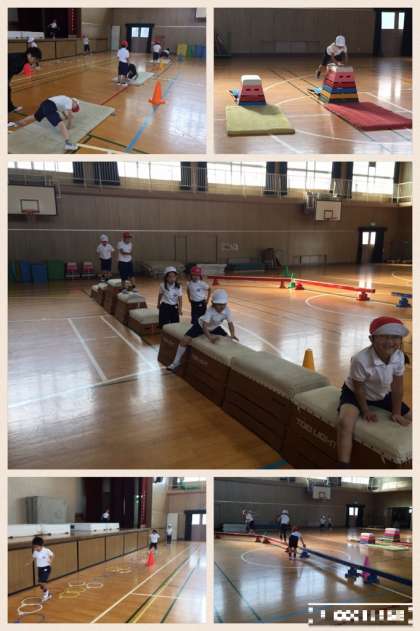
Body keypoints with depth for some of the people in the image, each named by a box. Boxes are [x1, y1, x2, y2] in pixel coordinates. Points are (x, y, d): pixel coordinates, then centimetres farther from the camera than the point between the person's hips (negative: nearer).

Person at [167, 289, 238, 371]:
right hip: (201, 325, -5)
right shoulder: (210, 311, -36)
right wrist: (210, 337, -56)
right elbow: (205, 326, -42)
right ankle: (176, 362, -5)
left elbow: (230, 323, -16)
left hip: (215, 327, 5)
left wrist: (232, 335, -33)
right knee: (185, 340, -20)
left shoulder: (227, 310, -24)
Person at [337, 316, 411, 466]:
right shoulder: (360, 359, -37)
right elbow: (358, 388, -21)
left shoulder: (399, 356, -20)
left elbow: (397, 386, -9)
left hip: (383, 395, 6)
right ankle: (344, 465, -27)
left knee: (410, 418, 7)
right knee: (345, 422, -32)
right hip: (354, 393, -6)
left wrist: (396, 413, -4)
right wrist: (365, 410, -10)